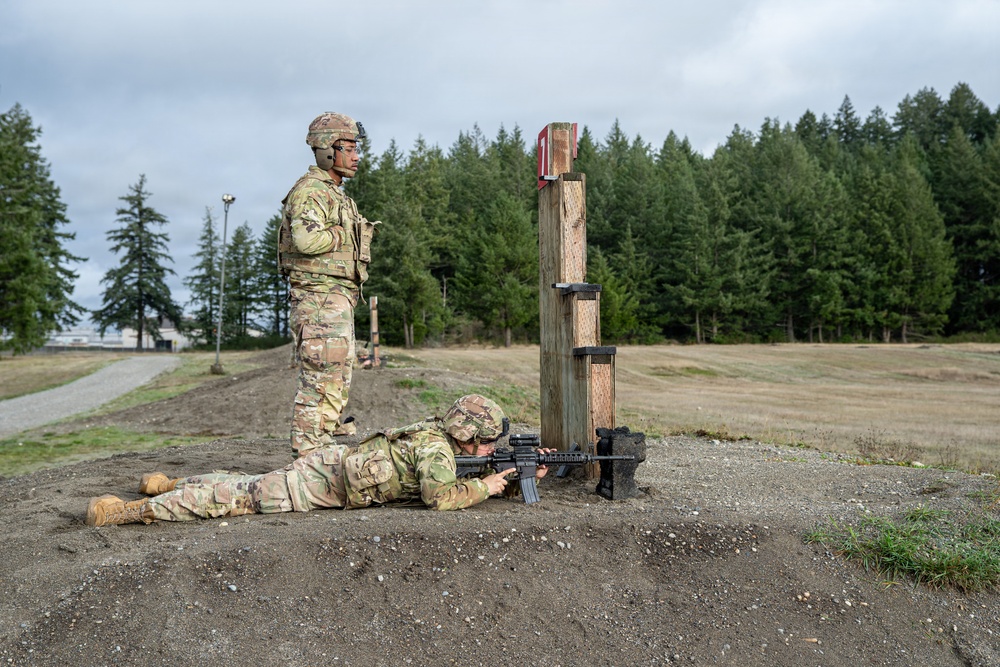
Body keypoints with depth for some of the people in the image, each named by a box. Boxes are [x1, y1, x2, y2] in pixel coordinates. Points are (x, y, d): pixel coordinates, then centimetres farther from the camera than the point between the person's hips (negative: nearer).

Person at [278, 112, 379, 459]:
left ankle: (328, 447, 21)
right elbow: (306, 239, -27)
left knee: (338, 378, 14)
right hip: (319, 298, -10)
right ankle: (308, 456, -4)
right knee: (320, 379, -9)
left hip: (338, 300, 10)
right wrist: (343, 234, -13)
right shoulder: (310, 191, -12)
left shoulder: (335, 193, 21)